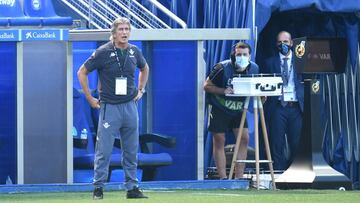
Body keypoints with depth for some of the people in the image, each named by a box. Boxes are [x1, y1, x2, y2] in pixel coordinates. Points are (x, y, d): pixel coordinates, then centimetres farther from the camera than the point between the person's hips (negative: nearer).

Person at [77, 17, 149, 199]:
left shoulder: (134, 51, 5)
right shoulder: (103, 52, -9)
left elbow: (145, 68, 27)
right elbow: (82, 72, -3)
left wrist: (140, 90, 17)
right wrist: (90, 99, -4)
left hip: (130, 107, 5)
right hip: (109, 107, -5)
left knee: (131, 151, 9)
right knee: (104, 151, -5)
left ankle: (132, 188, 16)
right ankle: (98, 188, 2)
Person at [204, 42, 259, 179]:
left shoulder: (253, 69, -8)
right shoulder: (223, 68, -21)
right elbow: (207, 86, -15)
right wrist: (224, 91, -30)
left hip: (239, 109, 4)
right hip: (219, 109, -4)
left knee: (244, 139, -5)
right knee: (219, 141, -4)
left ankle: (239, 177, 1)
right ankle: (223, 178, 0)